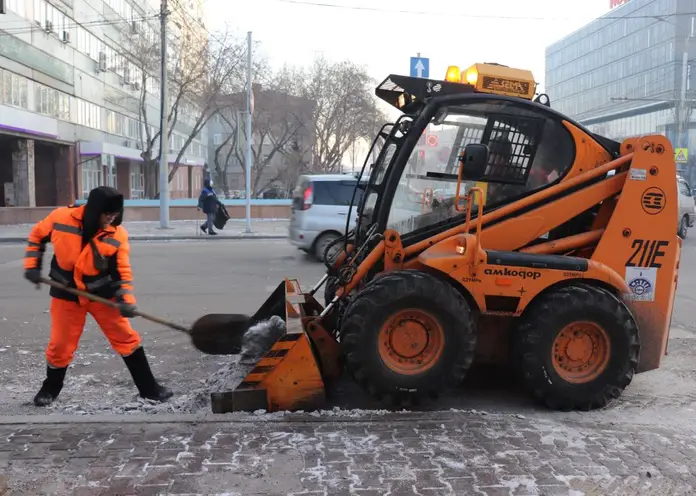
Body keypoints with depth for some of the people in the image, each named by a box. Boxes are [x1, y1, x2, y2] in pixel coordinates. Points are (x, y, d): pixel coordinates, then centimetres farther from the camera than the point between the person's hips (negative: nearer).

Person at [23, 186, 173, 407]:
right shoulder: (61, 217, -16)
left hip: (103, 293, 0)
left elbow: (122, 270, -9)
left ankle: (149, 388, 12)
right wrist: (32, 266, -2)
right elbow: (37, 235, 4)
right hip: (66, 294, 0)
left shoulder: (118, 234, -15)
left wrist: (126, 299, -21)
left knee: (127, 338, 1)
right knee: (60, 345, 8)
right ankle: (50, 388, 35)